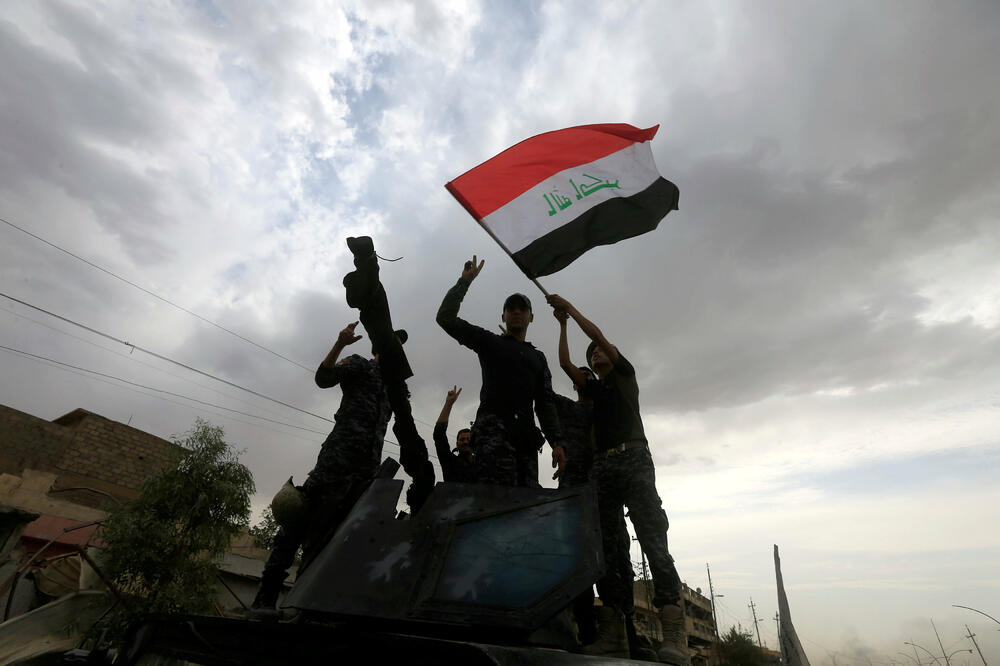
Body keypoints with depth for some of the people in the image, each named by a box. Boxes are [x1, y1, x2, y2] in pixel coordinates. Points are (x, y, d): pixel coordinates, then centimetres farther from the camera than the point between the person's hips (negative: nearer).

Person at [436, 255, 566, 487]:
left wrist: (557, 442, 8)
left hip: (526, 433, 5)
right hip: (493, 423, -4)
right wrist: (465, 280, 9)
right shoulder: (489, 342, 19)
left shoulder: (538, 357, 29)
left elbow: (545, 404, 21)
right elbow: (446, 318, 9)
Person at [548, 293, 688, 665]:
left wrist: (569, 307, 16)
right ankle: (613, 624, -3)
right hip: (602, 467, 5)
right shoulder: (592, 388, 28)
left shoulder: (625, 375, 18)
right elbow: (564, 363, 20)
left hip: (633, 457, -4)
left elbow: (596, 333, 10)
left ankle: (673, 626, -20)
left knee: (652, 538, -16)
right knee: (604, 544, -4)